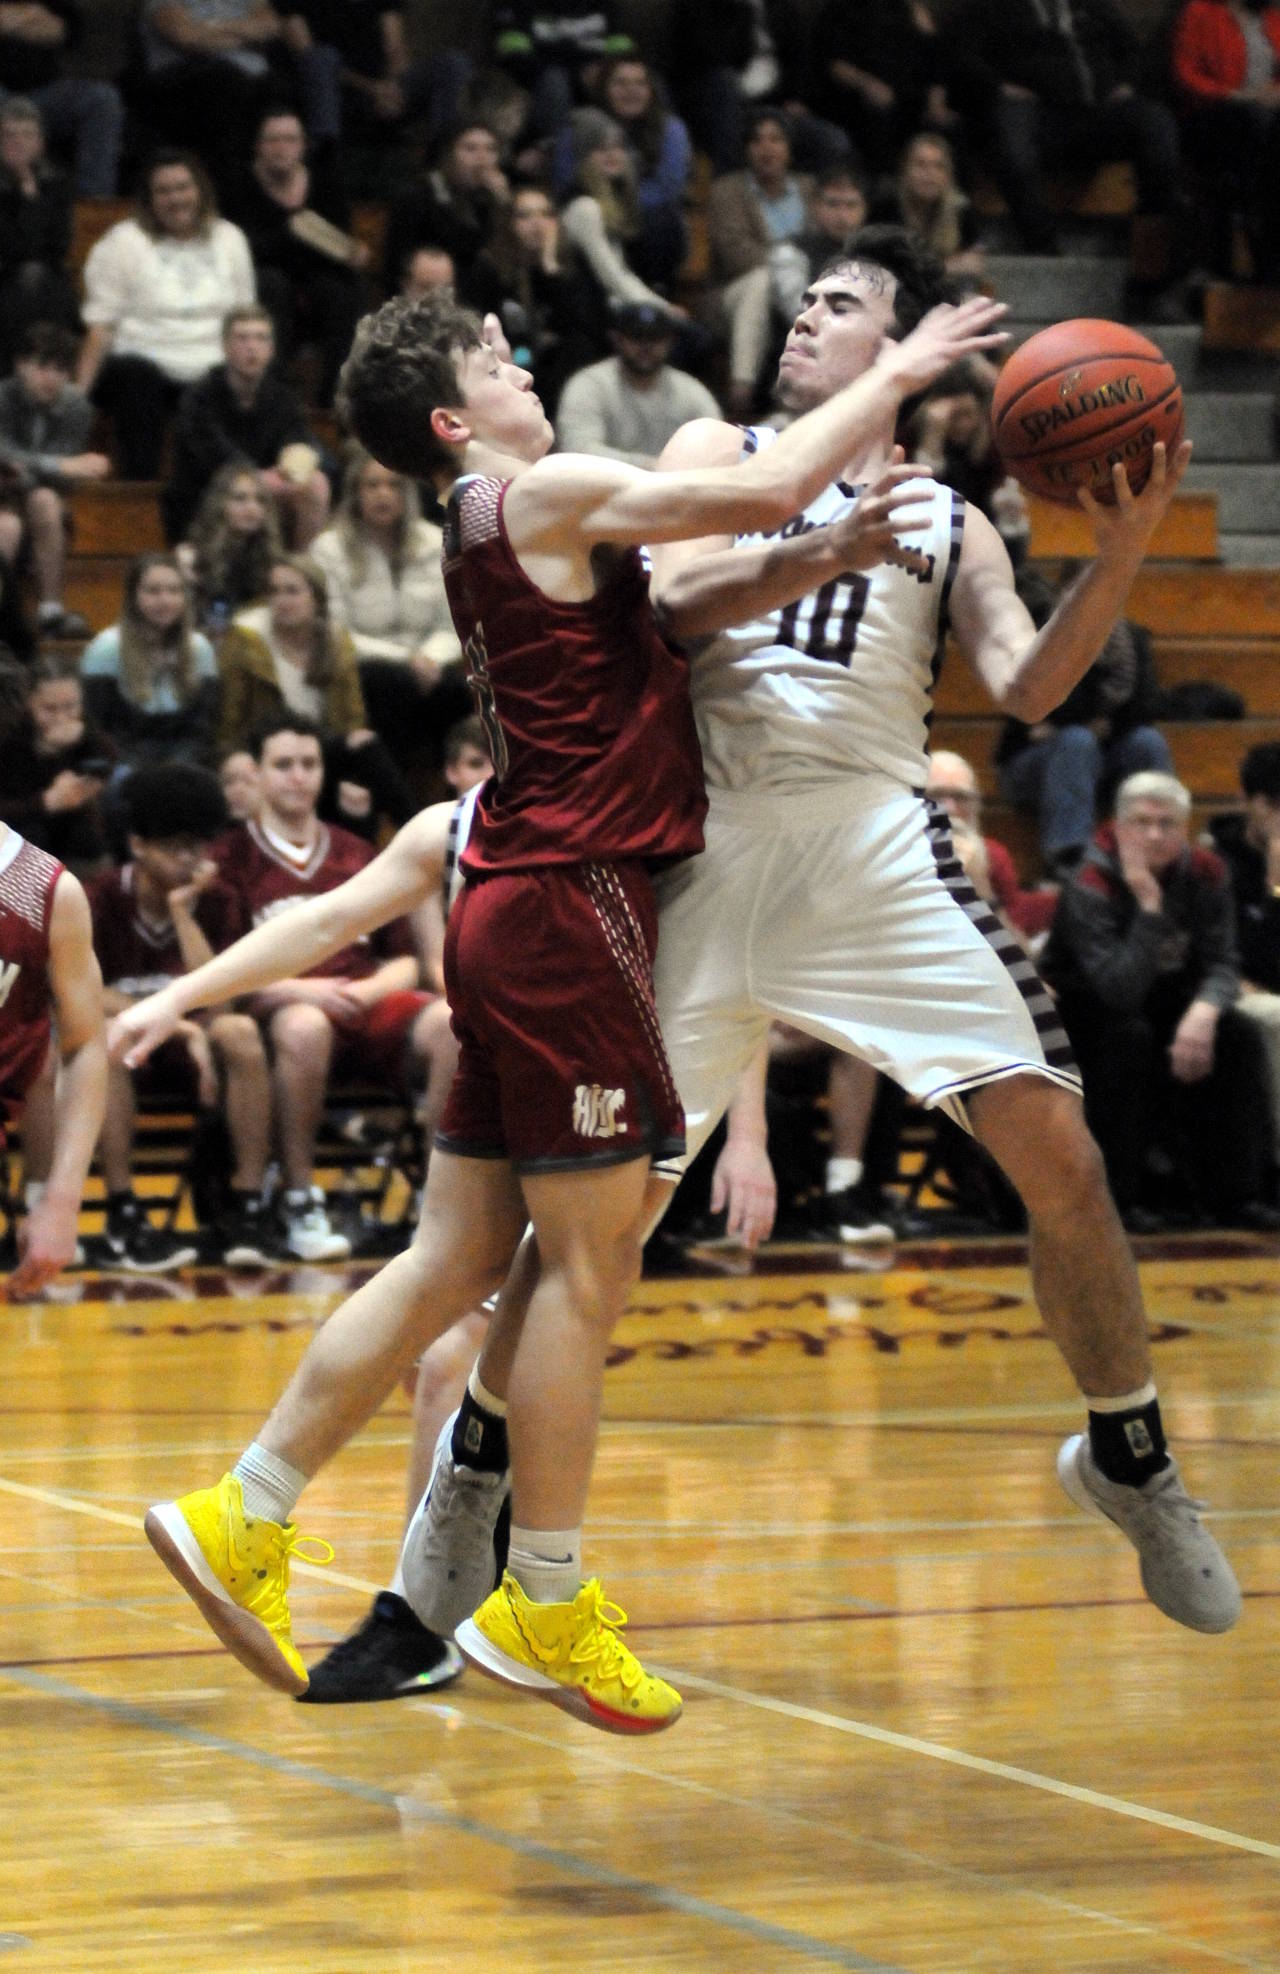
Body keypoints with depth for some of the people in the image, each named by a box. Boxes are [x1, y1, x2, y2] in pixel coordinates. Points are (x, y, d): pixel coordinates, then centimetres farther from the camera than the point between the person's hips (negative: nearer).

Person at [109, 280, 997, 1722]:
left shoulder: (505, 527, 19)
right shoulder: (541, 494, -9)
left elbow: (664, 615, 21)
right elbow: (763, 487, -15)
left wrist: (828, 561, 9)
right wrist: (892, 379, -3)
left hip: (516, 913, 9)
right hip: (567, 909, -9)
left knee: (456, 1260, 11)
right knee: (591, 1261, -4)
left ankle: (241, 1520, 12)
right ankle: (543, 1611, 1)